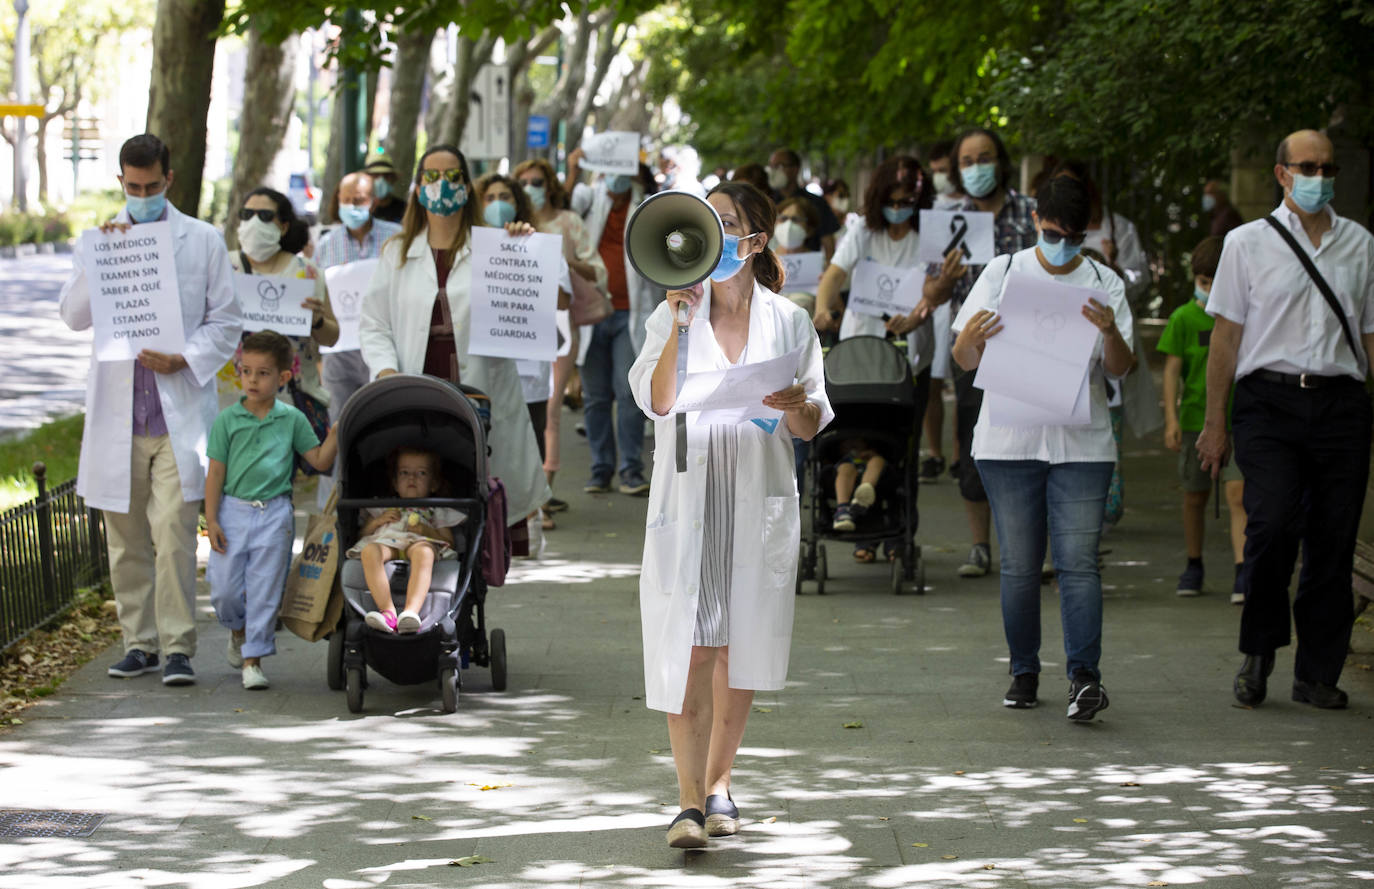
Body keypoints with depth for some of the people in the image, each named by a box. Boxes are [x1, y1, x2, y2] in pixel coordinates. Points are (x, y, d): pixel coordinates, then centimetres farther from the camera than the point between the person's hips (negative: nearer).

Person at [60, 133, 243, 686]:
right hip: (117, 413, 2)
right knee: (126, 540, 6)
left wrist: (184, 359, -11)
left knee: (174, 532, -12)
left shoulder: (202, 241, 7)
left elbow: (225, 323, 6)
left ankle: (177, 648, -9)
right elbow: (74, 316, 0)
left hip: (180, 409, -2)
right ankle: (139, 643, 16)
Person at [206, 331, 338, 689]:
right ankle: (238, 630, 33)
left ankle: (253, 659, 9)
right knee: (224, 590, 1)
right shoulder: (227, 420, 1)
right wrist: (211, 520, -3)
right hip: (233, 510, 0)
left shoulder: (292, 420, 3)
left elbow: (320, 460, 7)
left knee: (264, 591, 1)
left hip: (274, 515, 0)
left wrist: (335, 431, -8)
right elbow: (216, 473, 1)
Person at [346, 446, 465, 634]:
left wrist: (427, 531, 2)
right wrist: (377, 522, 10)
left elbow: (449, 542, 19)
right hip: (385, 542, 1)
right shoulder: (380, 507, 38)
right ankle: (388, 611, -53)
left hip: (418, 543, -1)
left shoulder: (437, 512, 33)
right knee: (369, 551, -39)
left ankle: (412, 611, -63)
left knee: (423, 552, -42)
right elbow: (362, 536, 29)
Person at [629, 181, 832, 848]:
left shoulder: (788, 322, 8)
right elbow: (655, 400, -8)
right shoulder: (673, 314, 7)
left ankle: (717, 785, 20)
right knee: (687, 645, -10)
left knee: (740, 645, 6)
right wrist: (682, 321, -15)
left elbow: (813, 425, 7)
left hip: (759, 498, 1)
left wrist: (796, 406, -16)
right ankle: (689, 799, -12)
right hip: (688, 493, -1)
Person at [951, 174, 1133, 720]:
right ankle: (1024, 673, 14)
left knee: (1077, 562, -9)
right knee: (1019, 565, 4)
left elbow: (1120, 369, 1)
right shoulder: (1003, 274, 7)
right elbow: (965, 360, 5)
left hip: (1081, 443, -1)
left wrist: (1110, 333, -20)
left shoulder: (1104, 284, 7)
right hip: (1009, 441, 1)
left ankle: (1085, 675, -13)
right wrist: (970, 339, -19)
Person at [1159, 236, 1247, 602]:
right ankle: (1194, 566, 30)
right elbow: (1172, 369, -2)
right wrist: (1171, 418, -10)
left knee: (1238, 495, -13)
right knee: (1195, 496, 11)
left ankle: (1243, 575, -18)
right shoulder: (1183, 318, 0)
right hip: (1195, 419, 1)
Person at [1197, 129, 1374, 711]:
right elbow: (1226, 336, 7)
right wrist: (1214, 421, 3)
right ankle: (1258, 652, 1)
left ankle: (1317, 673, 9)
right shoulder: (1248, 243, 7)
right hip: (1270, 401, -2)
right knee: (1272, 525, -18)